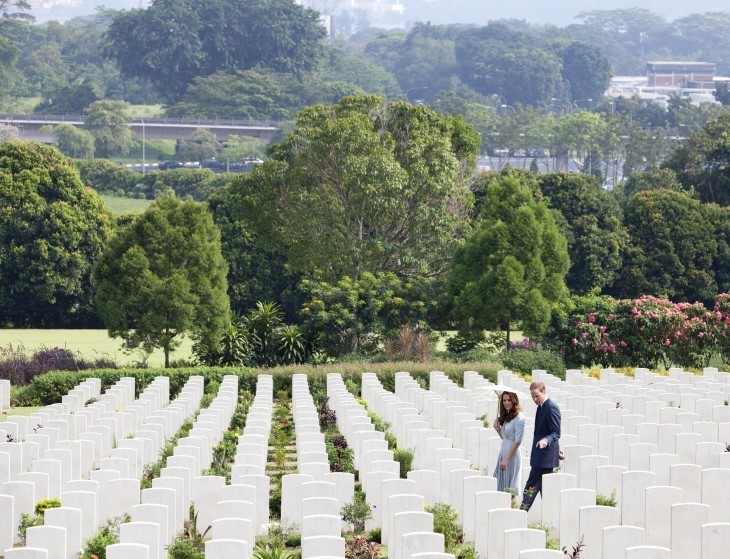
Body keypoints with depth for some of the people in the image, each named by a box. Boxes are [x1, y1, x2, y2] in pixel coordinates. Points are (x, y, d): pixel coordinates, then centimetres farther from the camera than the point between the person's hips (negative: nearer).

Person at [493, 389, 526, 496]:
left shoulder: (519, 418, -13)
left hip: (512, 454, -8)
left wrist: (506, 459, -18)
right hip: (503, 452, 8)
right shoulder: (506, 416, 12)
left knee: (508, 487, -3)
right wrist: (497, 429, -2)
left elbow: (517, 441, -16)